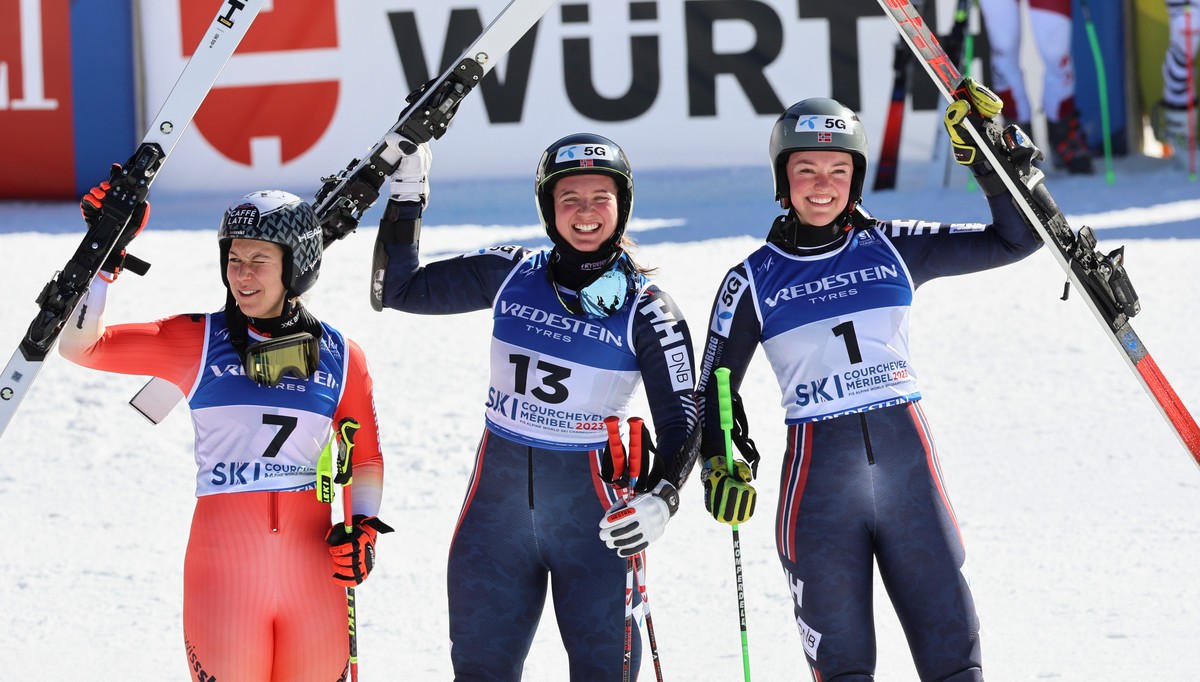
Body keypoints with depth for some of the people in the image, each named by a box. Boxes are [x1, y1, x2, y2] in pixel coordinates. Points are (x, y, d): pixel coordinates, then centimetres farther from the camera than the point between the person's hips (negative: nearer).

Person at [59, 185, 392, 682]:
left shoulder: (339, 357, 6)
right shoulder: (196, 342, 1)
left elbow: (366, 458, 15)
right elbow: (79, 345, -4)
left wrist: (363, 526, -2)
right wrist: (104, 258, -13)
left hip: (312, 566, 2)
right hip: (223, 565, -2)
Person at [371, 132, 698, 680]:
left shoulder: (646, 311, -7)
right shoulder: (511, 276, 1)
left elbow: (681, 420, -8)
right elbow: (398, 291, 7)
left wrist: (660, 499, -25)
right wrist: (405, 201, -3)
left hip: (592, 501, -3)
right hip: (499, 491, 3)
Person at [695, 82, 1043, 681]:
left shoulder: (894, 249, 7)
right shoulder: (753, 282, 4)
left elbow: (1015, 239, 9)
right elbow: (715, 391, 11)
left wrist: (988, 155, -2)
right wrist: (723, 466, -6)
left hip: (907, 458, 1)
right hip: (819, 474, -1)